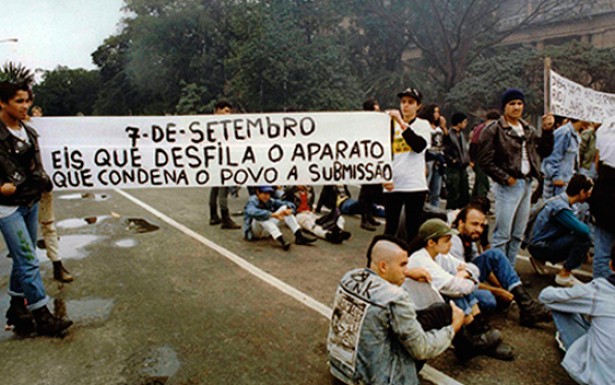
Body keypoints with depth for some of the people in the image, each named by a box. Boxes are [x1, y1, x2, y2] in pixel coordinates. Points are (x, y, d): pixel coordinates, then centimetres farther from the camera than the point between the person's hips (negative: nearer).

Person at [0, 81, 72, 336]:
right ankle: (42, 316, 1)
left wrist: (40, 181, 4)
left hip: (30, 203, 7)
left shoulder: (29, 132, 10)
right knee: (28, 261, -7)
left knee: (23, 259, 14)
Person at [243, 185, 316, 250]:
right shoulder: (252, 201, -18)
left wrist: (289, 210, -27)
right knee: (261, 216, -36)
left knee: (284, 208, -6)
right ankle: (281, 241, -48)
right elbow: (253, 212, -42)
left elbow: (290, 204, -2)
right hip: (253, 231, -6)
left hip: (266, 231, 6)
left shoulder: (270, 201, 0)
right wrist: (274, 215, -48)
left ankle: (299, 236, -18)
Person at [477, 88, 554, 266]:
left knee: (518, 234, 13)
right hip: (509, 185, -7)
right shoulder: (494, 130, -7)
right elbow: (485, 161, -12)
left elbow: (545, 150, 15)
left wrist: (547, 130, 3)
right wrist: (505, 178, -14)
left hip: (526, 184, 8)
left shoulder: (528, 129, 15)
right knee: (503, 234, -5)